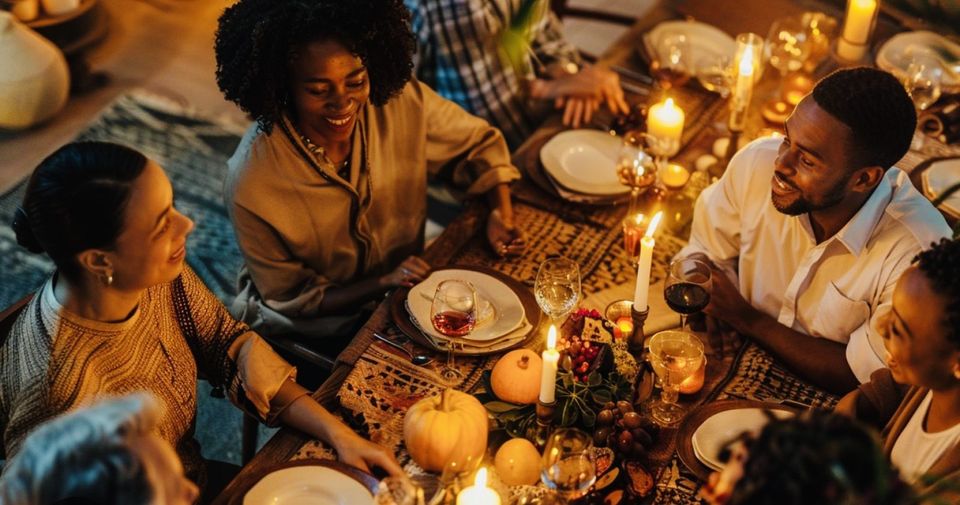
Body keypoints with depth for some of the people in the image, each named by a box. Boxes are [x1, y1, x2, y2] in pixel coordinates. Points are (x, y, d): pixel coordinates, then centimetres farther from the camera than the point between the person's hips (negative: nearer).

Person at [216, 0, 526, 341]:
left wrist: (501, 212, -17)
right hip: (314, 334, -4)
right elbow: (292, 302, -14)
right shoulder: (251, 186, -28)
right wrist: (385, 282, -27)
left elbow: (479, 143, 1)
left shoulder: (401, 101, -19)